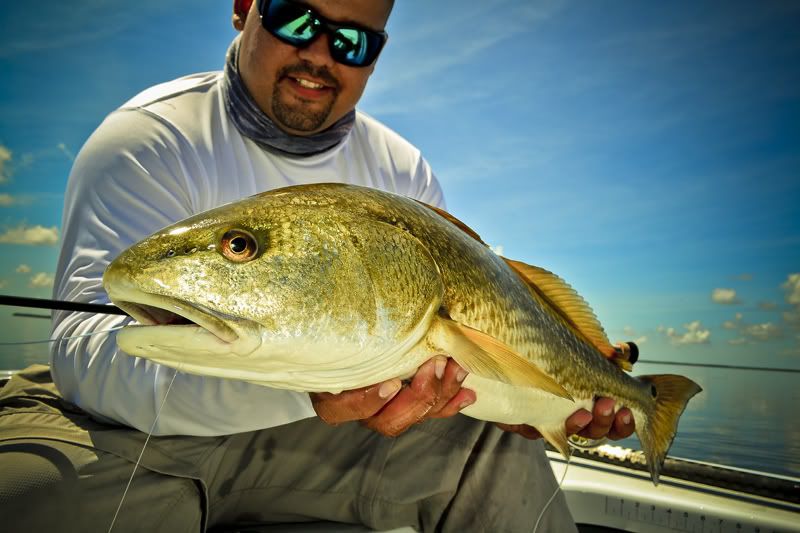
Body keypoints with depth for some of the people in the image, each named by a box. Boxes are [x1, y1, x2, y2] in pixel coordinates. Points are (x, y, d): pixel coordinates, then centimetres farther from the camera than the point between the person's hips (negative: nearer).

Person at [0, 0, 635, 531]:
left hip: (315, 436, 3)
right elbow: (87, 341, -28)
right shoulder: (151, 139, -15)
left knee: (499, 447, -7)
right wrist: (294, 385, -44)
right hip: (139, 429, -2)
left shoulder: (404, 172, 0)